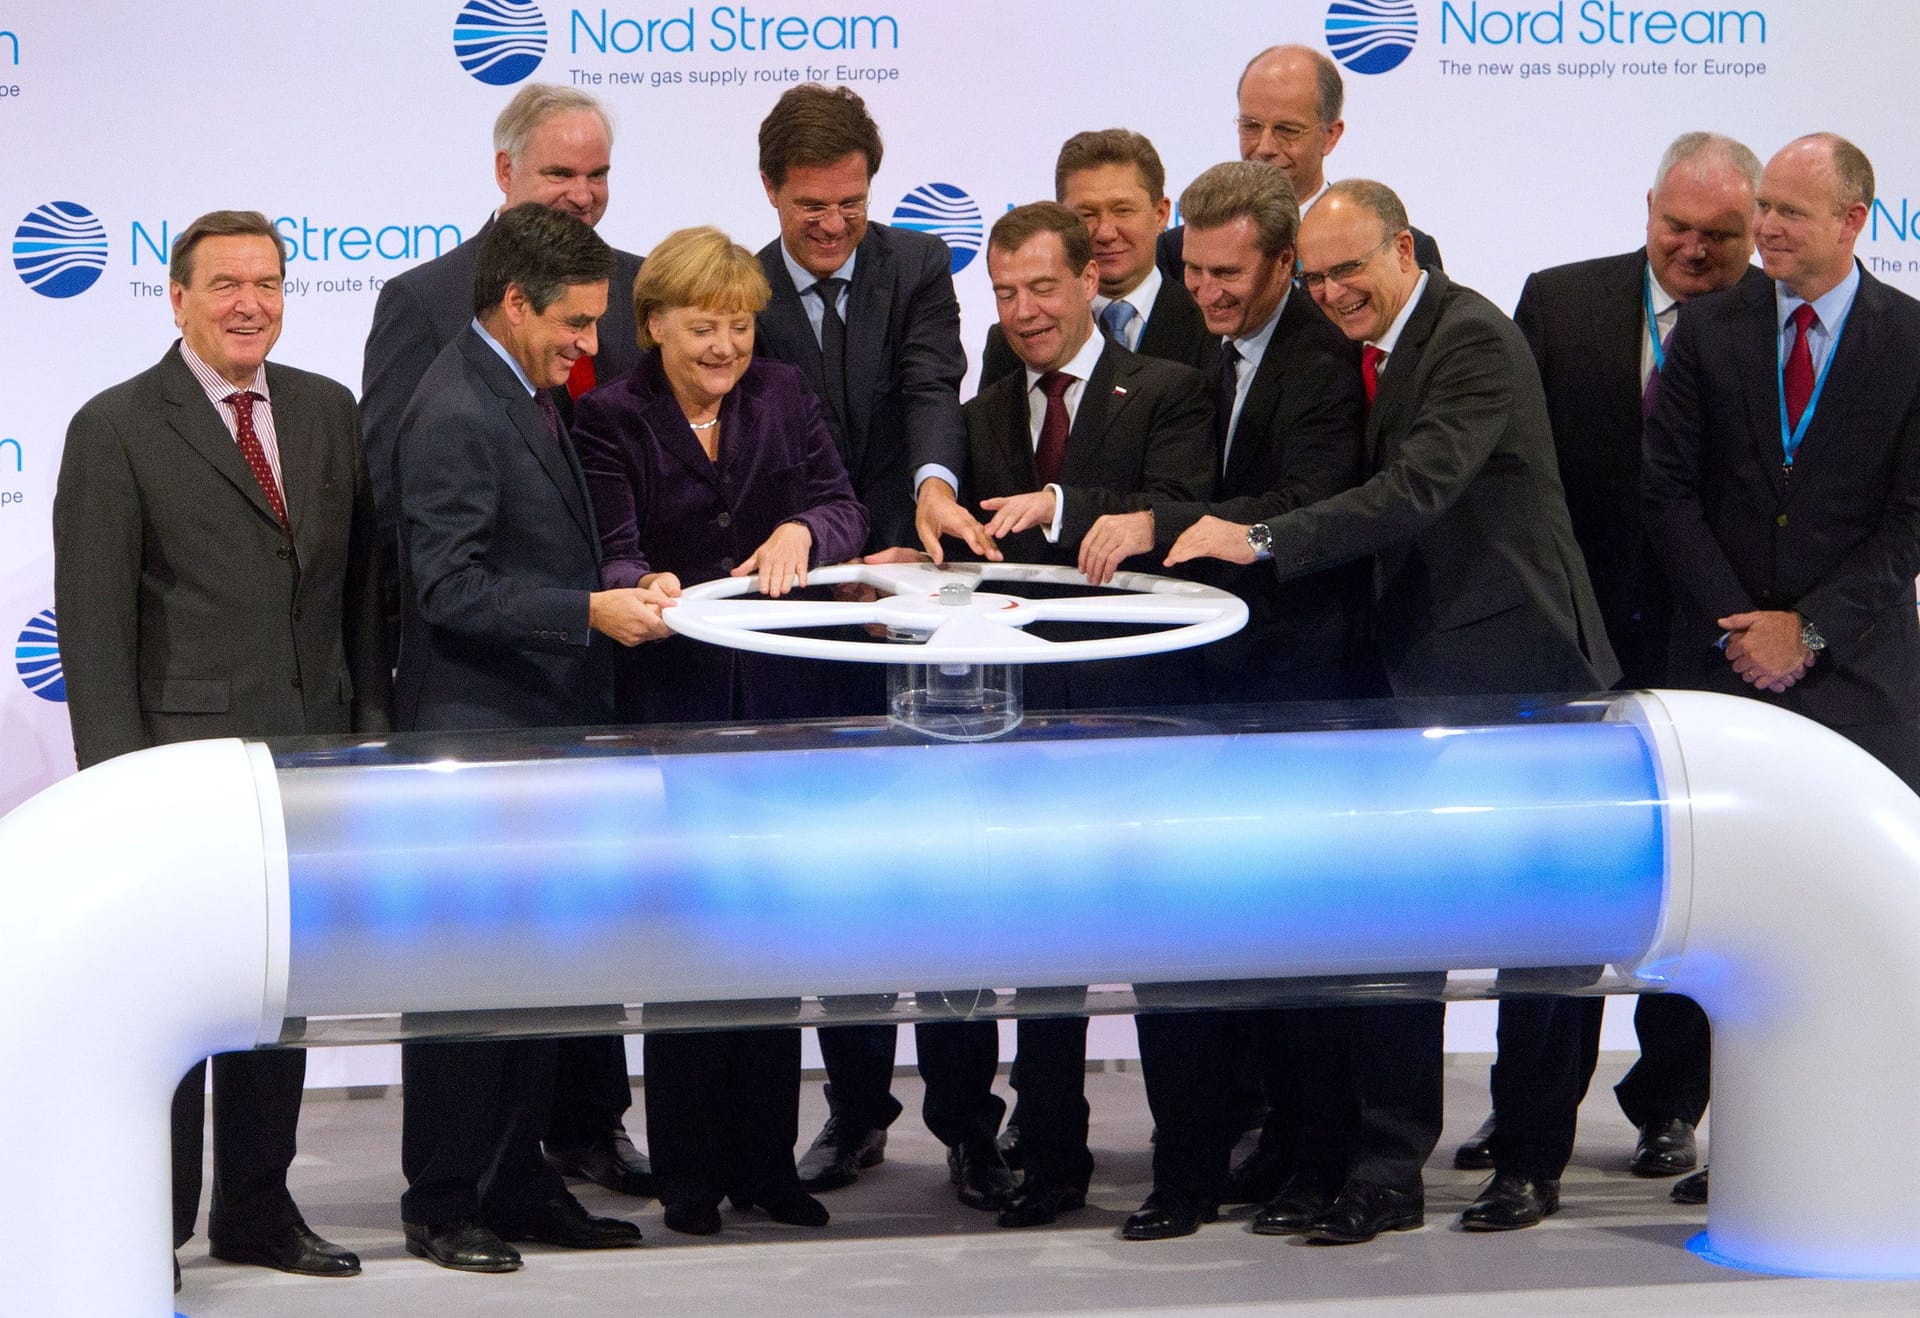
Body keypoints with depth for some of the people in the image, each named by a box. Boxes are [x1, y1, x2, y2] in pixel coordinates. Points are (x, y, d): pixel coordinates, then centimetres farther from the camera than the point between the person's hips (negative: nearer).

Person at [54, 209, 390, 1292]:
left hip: (309, 754, 5)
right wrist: (116, 778, -13)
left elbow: (361, 584, 13)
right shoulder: (118, 430, -5)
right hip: (186, 759, -5)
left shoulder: (328, 412, 10)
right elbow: (94, 621, -8)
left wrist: (371, 724, 7)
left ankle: (257, 1211, 23)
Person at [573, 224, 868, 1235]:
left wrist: (802, 529, -23)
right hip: (669, 697, -3)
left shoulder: (783, 396, 8)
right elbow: (611, 552, -13)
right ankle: (689, 1173, 7)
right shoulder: (612, 418, -3)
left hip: (779, 694, 3)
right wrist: (642, 586, -36)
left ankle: (765, 1162, 15)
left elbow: (845, 513, -1)